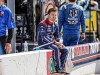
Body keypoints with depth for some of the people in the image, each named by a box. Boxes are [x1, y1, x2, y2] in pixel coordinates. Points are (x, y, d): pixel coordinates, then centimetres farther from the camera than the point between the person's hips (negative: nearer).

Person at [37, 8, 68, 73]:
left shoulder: (55, 25, 11)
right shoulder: (43, 24, -14)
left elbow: (57, 37, 17)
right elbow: (44, 37, -23)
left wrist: (58, 44, -5)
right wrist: (55, 43, -26)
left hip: (51, 42, 8)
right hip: (43, 42, -8)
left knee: (65, 50, -8)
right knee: (56, 49, -32)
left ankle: (61, 67, -9)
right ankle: (58, 68, -24)